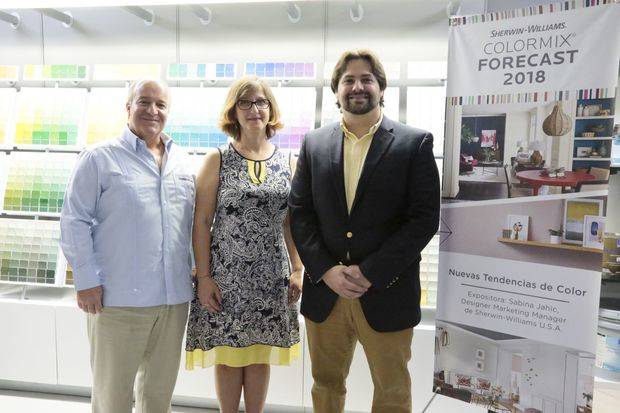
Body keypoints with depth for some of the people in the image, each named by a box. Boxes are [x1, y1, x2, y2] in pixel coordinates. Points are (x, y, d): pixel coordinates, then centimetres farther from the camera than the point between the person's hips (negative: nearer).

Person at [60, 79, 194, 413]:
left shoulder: (182, 161, 12)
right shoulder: (100, 158, -3)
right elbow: (74, 221, -5)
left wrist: (196, 269, 12)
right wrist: (87, 280, -10)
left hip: (175, 297, 5)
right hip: (119, 298, -4)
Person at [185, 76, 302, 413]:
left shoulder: (288, 163, 5)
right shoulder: (217, 160, -2)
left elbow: (291, 222, 8)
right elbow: (201, 222, -4)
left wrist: (297, 271, 4)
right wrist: (203, 276, -8)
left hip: (271, 276, 2)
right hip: (225, 274, -2)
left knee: (260, 354, 13)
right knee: (229, 354, 9)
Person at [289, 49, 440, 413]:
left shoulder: (415, 143, -3)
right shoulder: (314, 144, 6)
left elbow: (425, 219, -9)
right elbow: (300, 214, 4)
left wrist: (370, 272, -14)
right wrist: (325, 271, -9)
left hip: (387, 295, -2)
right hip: (325, 290, 3)